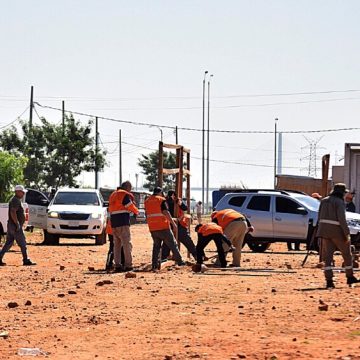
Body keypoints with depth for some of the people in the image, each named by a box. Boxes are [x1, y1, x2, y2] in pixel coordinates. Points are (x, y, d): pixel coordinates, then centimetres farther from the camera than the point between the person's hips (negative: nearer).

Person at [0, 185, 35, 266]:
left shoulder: (16, 200, 18)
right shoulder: (16, 200, -15)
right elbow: (13, 213, -26)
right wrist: (17, 224, -25)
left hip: (11, 226, 10)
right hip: (15, 226, -10)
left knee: (8, 243, 10)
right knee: (22, 243, -3)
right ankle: (26, 260, 1)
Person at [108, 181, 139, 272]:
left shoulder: (113, 195, 20)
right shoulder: (125, 195, -7)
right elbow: (131, 207, -5)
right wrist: (137, 212, 15)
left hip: (113, 223, 8)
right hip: (123, 222, -8)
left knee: (117, 244, 10)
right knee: (127, 244, -7)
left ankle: (117, 265, 7)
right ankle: (128, 265, -12)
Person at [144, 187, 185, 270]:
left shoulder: (147, 201, 12)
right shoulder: (161, 200, -7)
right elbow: (166, 213, -17)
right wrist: (173, 224, -18)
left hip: (152, 228, 5)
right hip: (163, 227, -5)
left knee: (156, 245, 13)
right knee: (172, 244, 6)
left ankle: (155, 265, 3)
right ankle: (179, 261, 9)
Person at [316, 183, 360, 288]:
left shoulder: (324, 201, 11)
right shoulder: (339, 202, -11)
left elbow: (320, 217, 13)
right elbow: (342, 219, -18)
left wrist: (320, 233, 19)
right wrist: (347, 234, -15)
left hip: (325, 230, 6)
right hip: (336, 231, -6)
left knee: (328, 256, 3)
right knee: (347, 253, 12)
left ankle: (329, 281, -4)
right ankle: (350, 277, 20)